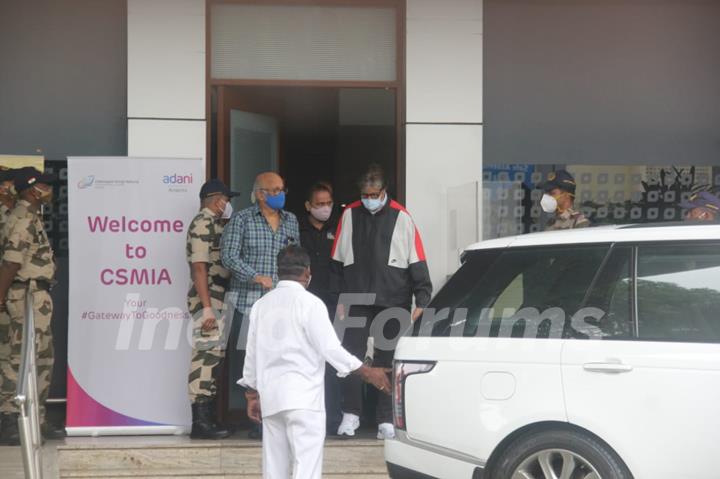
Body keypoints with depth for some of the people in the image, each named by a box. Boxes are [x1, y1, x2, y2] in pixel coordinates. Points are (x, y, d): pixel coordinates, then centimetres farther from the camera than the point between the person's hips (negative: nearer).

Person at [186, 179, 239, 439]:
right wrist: (206, 307, -23)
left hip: (218, 299, 10)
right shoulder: (202, 223, -10)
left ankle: (208, 419, 18)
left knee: (213, 356, 12)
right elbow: (199, 267, -18)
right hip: (207, 299, -10)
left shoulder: (216, 224, 19)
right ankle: (201, 422, -10)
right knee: (206, 355, -10)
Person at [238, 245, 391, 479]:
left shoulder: (261, 305, 11)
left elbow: (252, 355, 14)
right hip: (303, 398, -6)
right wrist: (368, 373, -3)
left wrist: (252, 396, 23)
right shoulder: (310, 303, -6)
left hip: (270, 397, 6)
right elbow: (331, 349, -11)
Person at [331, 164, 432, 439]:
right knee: (351, 356, -2)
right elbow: (338, 261, 10)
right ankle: (350, 414, 10)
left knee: (387, 360, 4)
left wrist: (422, 300, -7)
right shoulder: (349, 215, 6)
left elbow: (417, 262, -1)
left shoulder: (401, 218, -1)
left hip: (392, 301, -1)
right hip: (357, 301, 2)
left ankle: (386, 420, 11)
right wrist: (340, 298, 6)